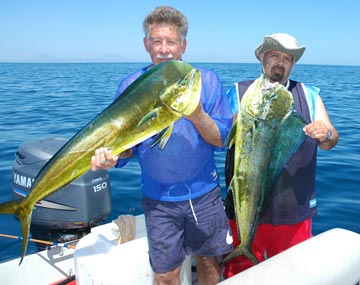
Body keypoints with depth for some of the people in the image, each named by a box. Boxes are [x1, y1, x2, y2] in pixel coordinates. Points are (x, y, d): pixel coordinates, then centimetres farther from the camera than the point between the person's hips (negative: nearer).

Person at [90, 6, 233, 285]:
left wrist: (197, 115, -27)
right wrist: (111, 155, -25)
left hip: (204, 192, 1)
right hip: (159, 200, 0)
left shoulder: (207, 80, -5)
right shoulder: (131, 86, -4)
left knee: (209, 262, 17)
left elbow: (223, 140, -8)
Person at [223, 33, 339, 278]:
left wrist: (326, 135, -22)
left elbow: (331, 140, 1)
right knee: (241, 271, 11)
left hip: (295, 208, 2)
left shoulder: (309, 95, 9)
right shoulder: (238, 93, 3)